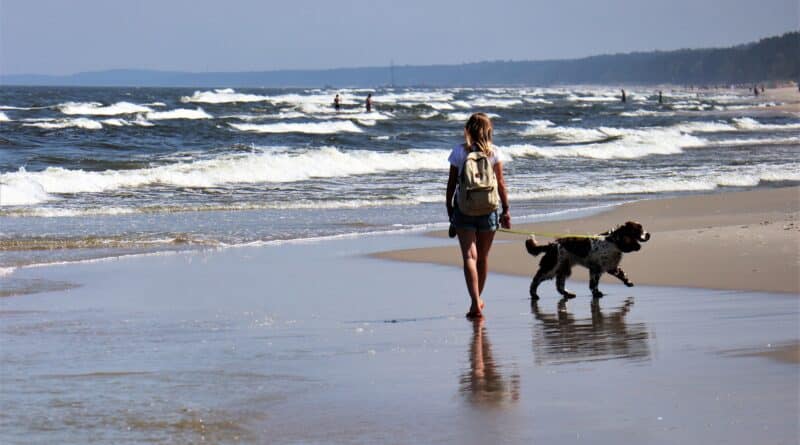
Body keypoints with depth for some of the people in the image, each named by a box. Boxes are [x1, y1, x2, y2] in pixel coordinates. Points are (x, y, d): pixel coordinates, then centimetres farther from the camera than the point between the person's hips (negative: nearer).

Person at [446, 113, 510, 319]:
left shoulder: (459, 151, -3)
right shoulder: (493, 152, -1)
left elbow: (452, 182, -1)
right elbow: (500, 183, 0)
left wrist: (449, 206, 11)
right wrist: (506, 209, 6)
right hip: (488, 208, 2)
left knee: (469, 256, -7)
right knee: (483, 257, 16)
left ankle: (476, 303, -22)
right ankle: (477, 300, 31)